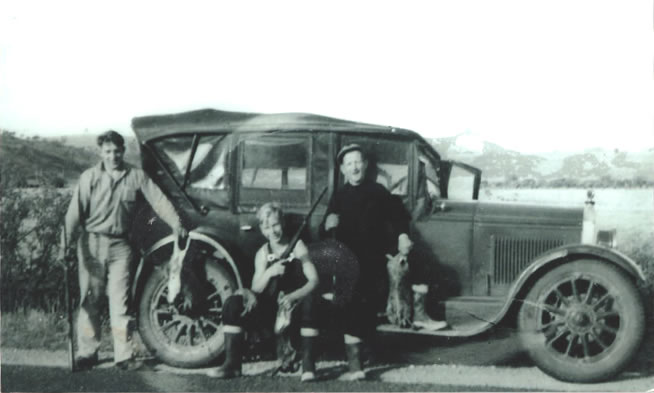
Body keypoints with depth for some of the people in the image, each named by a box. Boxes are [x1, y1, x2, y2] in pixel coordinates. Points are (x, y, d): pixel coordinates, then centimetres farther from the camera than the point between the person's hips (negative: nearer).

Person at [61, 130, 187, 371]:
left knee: (119, 301, 0)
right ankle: (87, 352, 15)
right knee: (90, 299, 5)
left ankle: (124, 355, 4)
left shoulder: (136, 176, 2)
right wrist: (67, 238, -19)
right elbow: (76, 209, -7)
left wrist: (175, 223, -16)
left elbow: (158, 199, -3)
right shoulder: (90, 177, -1)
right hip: (92, 243, 0)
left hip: (120, 245, 0)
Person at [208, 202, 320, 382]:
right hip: (271, 306, 3)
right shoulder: (263, 253, 5)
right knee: (233, 303, -18)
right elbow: (256, 289, -3)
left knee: (310, 300, -38)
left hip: (295, 303, -3)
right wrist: (269, 272, -24)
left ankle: (308, 364, -32)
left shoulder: (297, 247, -4)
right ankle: (232, 364, -15)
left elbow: (313, 280, -14)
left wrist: (293, 296, -33)